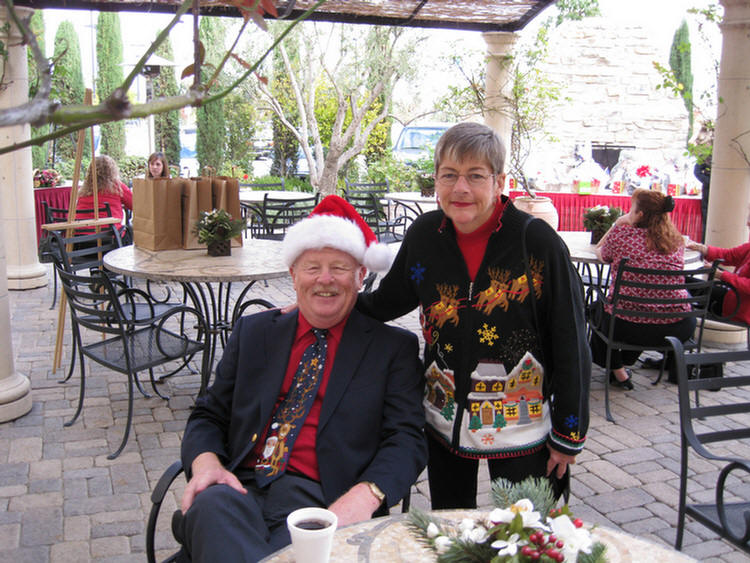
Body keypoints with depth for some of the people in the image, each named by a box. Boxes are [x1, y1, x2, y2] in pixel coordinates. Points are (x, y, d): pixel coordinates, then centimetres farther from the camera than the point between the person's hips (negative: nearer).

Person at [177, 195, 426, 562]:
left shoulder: (393, 347, 8)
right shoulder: (252, 332, 17)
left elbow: (407, 439, 0)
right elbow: (210, 415, 16)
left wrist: (365, 494, -21)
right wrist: (205, 461, -8)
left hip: (321, 499, -2)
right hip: (242, 488, 3)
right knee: (211, 504, -32)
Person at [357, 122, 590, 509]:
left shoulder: (538, 242, -16)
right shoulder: (424, 234, -4)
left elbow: (570, 346, -11)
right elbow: (389, 300, 12)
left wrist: (568, 436, -8)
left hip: (522, 426, -4)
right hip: (444, 420, 4)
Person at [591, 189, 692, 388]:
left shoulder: (621, 235, -7)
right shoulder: (676, 239, 5)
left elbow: (600, 253, 14)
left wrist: (618, 223, 18)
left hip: (628, 326, -4)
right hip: (678, 328, 4)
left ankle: (618, 372, 32)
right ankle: (627, 360, 51)